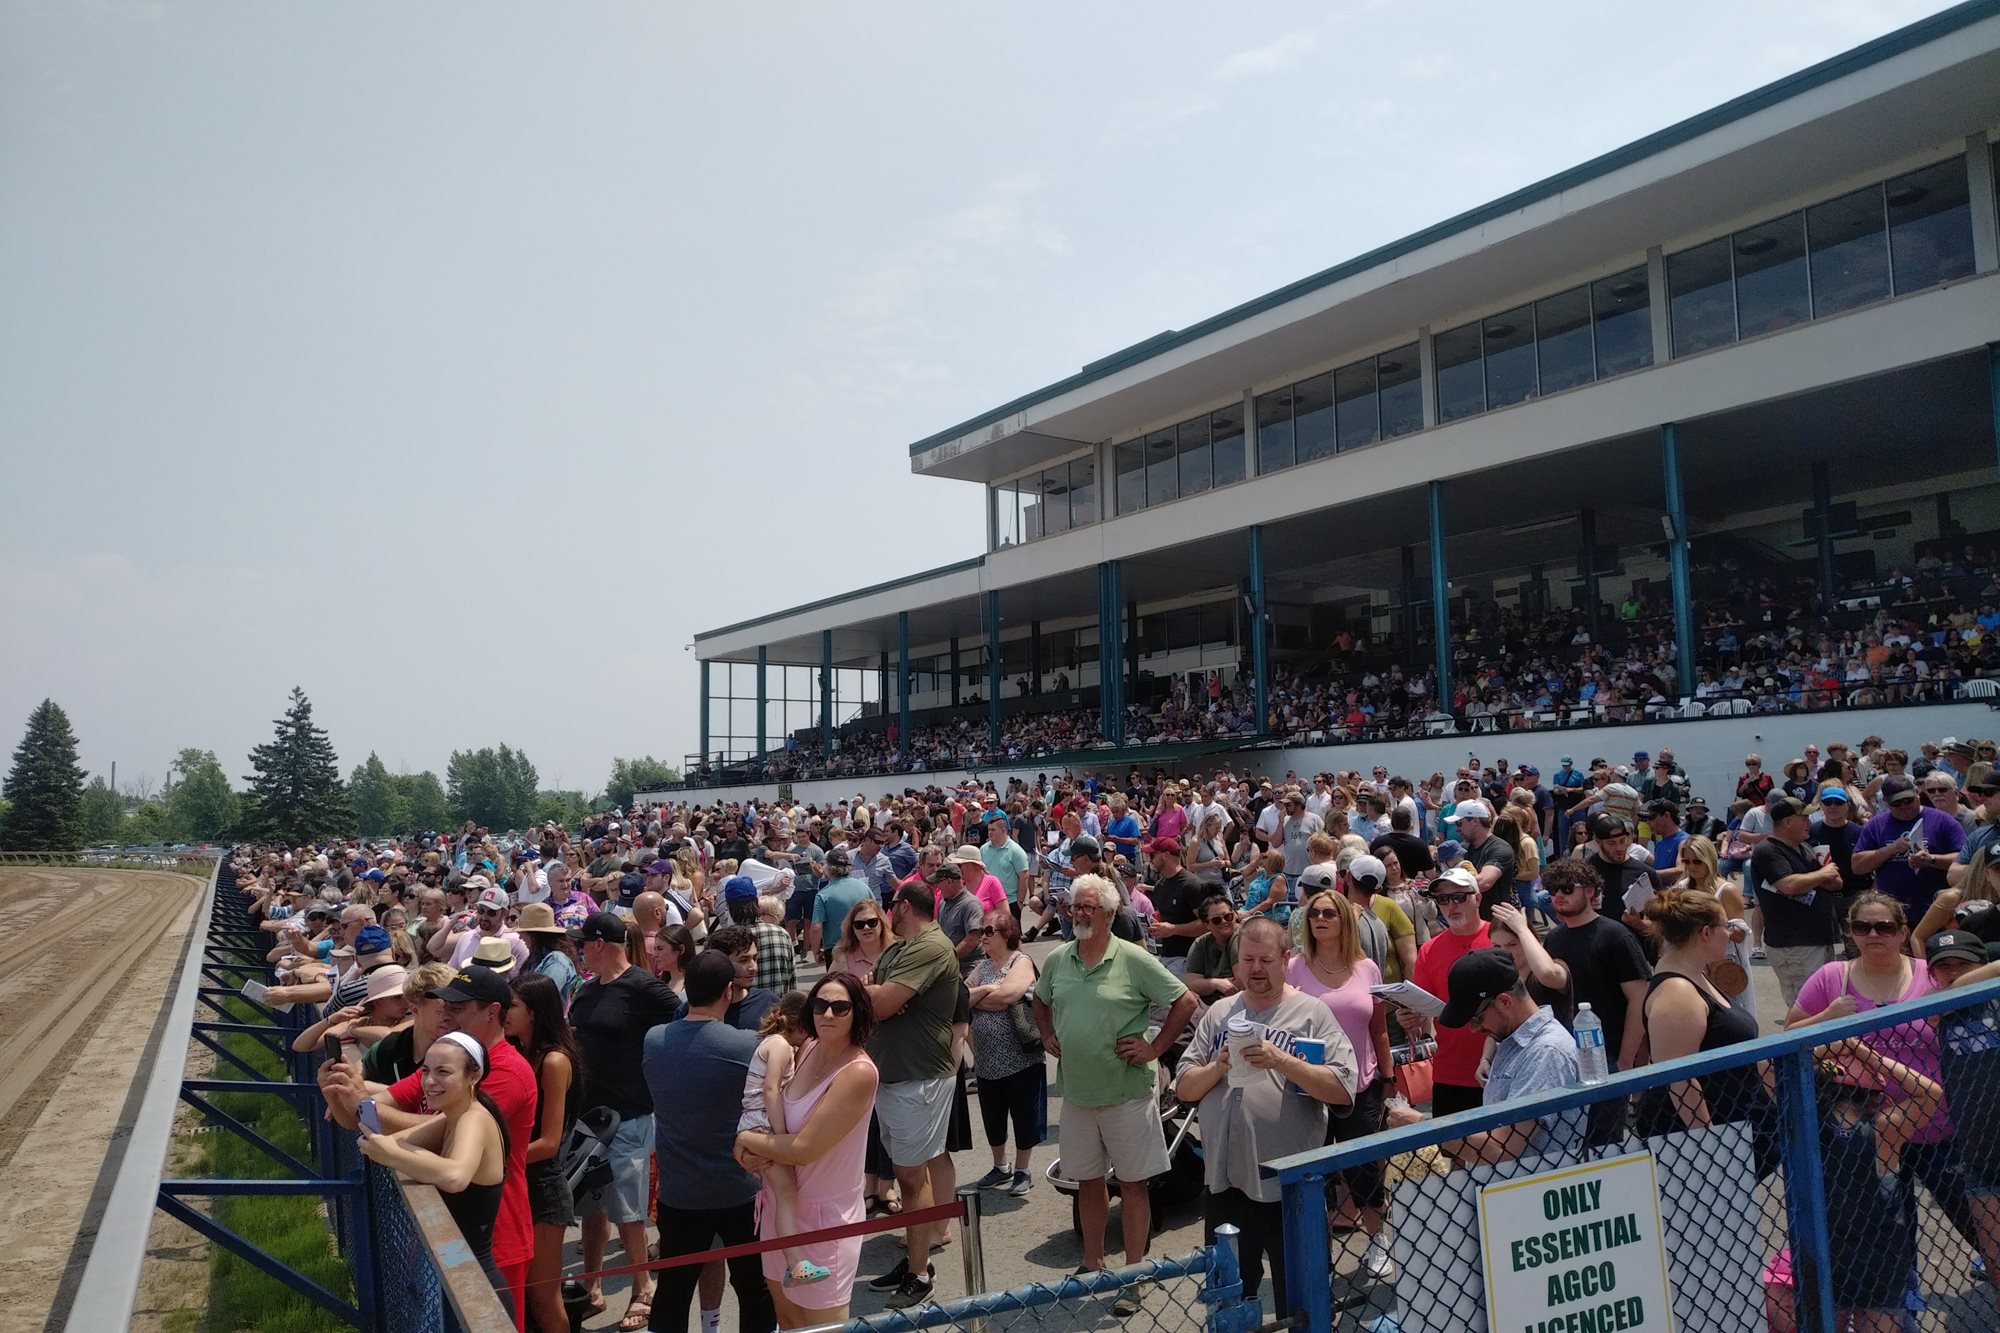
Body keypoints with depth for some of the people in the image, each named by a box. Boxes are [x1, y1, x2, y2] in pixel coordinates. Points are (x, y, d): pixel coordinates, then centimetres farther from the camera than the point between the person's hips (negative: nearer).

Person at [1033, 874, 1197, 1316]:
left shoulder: (1133, 959, -12)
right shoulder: (1058, 960, 3)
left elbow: (1185, 1001, -10)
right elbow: (1041, 1000, 22)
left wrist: (1155, 1049, -11)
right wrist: (1048, 1037, 8)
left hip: (1127, 1092, -4)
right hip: (1077, 1092, 5)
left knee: (1132, 1184, 5)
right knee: (1087, 1181, 16)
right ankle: (1092, 1263, 33)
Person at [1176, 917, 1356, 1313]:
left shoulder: (1312, 1013, -5)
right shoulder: (1218, 1014, 6)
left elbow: (1344, 1090, -15)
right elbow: (1184, 1089, 6)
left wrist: (1281, 1061, -24)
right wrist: (1218, 1067, -13)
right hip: (1224, 1180, 4)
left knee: (1298, 1300, 11)